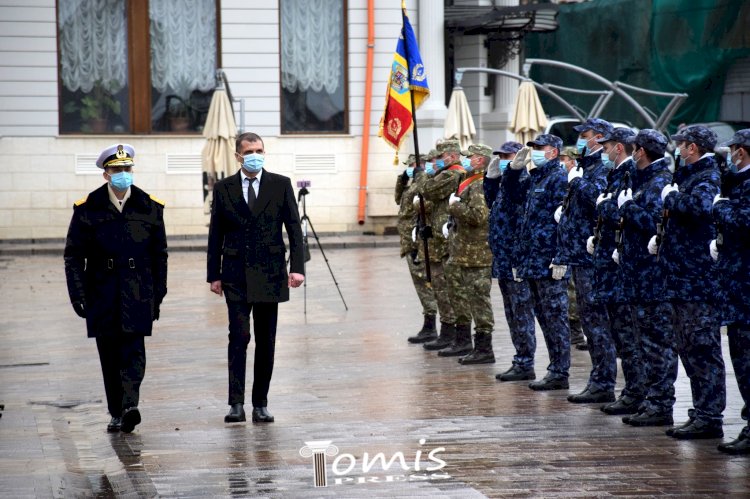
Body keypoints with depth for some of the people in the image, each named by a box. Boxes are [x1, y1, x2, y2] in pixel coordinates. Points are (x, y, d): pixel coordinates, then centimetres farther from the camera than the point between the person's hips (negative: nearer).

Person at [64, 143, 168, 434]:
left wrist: (158, 295, 8)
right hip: (102, 296, 1)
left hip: (137, 294, -1)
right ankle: (116, 413, 14)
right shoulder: (87, 210, 1)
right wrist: (78, 295, -4)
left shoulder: (150, 208, 4)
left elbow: (159, 255, 10)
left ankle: (130, 406, -24)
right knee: (109, 356, 6)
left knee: (133, 351, -13)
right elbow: (74, 256, 3)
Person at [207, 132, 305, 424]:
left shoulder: (281, 185, 5)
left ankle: (260, 405, 12)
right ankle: (236, 404, -9)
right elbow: (216, 235, 8)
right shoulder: (223, 189, 5)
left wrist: (297, 267, -7)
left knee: (266, 341, 5)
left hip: (270, 274, 1)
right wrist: (214, 275, 4)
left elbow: (294, 228, 3)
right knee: (239, 336, -9)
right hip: (236, 276, -1)